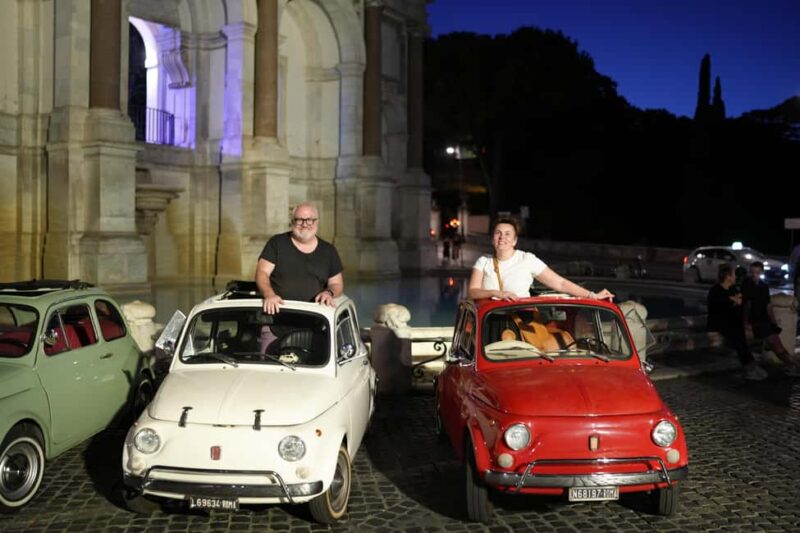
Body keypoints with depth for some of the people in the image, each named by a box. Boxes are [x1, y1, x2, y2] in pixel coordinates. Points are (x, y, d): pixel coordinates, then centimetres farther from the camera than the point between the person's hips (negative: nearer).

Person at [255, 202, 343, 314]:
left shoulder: (328, 251, 11)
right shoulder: (277, 243, 6)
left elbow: (337, 284, 16)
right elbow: (262, 272, -2)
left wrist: (329, 292, -7)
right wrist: (269, 295, -21)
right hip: (277, 310, -2)